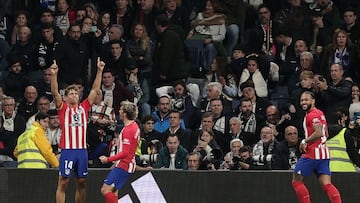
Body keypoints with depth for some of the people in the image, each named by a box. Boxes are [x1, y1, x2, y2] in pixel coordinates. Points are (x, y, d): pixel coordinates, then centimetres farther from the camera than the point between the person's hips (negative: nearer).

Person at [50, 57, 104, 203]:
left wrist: (99, 71, 9)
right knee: (63, 183, -3)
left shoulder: (84, 107, 13)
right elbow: (55, 92, -9)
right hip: (67, 149, -4)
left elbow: (95, 90, 14)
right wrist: (54, 75, -21)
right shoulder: (63, 108, 4)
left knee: (81, 183, 9)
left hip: (82, 149, 4)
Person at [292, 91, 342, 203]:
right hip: (324, 153, 9)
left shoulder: (312, 115, -13)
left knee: (296, 181, 4)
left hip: (312, 154, -9)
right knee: (327, 185, 0)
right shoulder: (320, 113, 17)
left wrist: (305, 141, -15)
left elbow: (319, 132, -26)